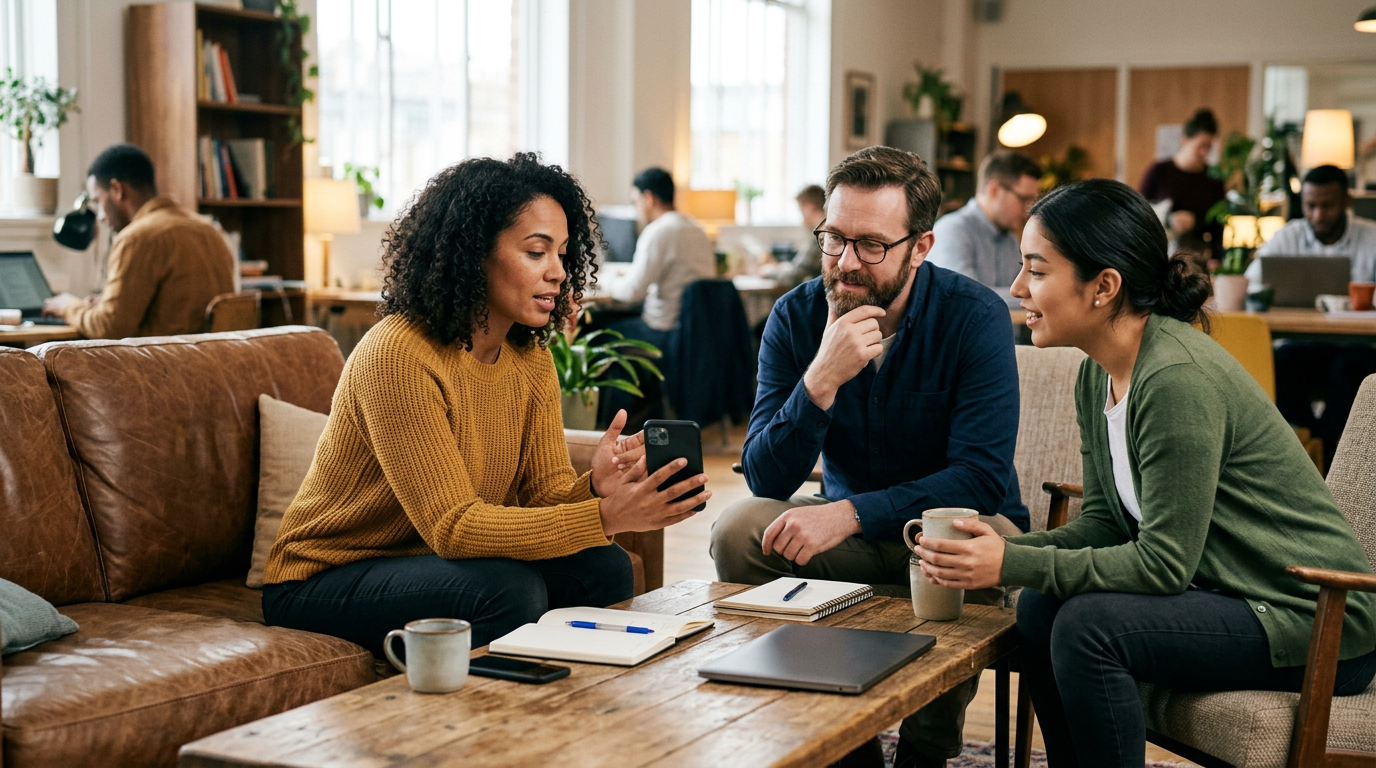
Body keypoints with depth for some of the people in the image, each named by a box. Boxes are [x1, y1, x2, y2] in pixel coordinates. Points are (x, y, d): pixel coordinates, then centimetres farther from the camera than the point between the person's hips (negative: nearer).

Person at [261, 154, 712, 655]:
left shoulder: (531, 360, 2)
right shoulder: (398, 356, -25)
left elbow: (547, 491, -4)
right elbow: (451, 525, -29)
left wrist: (596, 489, -29)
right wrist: (604, 518, -38)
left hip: (432, 560, 7)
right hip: (325, 580, -7)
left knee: (601, 568, -14)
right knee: (509, 590, -32)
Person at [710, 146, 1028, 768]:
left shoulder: (974, 316, -17)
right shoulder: (796, 317, -9)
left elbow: (982, 476, -24)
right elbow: (766, 481, -16)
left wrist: (849, 513, -33)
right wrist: (820, 380, -33)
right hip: (848, 528, 3)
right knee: (738, 531, -22)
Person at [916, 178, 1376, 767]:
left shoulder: (1178, 380, -24)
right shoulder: (1098, 375, 5)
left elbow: (1164, 561, -23)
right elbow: (1105, 523, 7)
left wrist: (1013, 564, -22)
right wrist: (1000, 549, -10)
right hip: (1220, 593, 9)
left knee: (1089, 625, -24)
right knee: (1041, 606, -2)